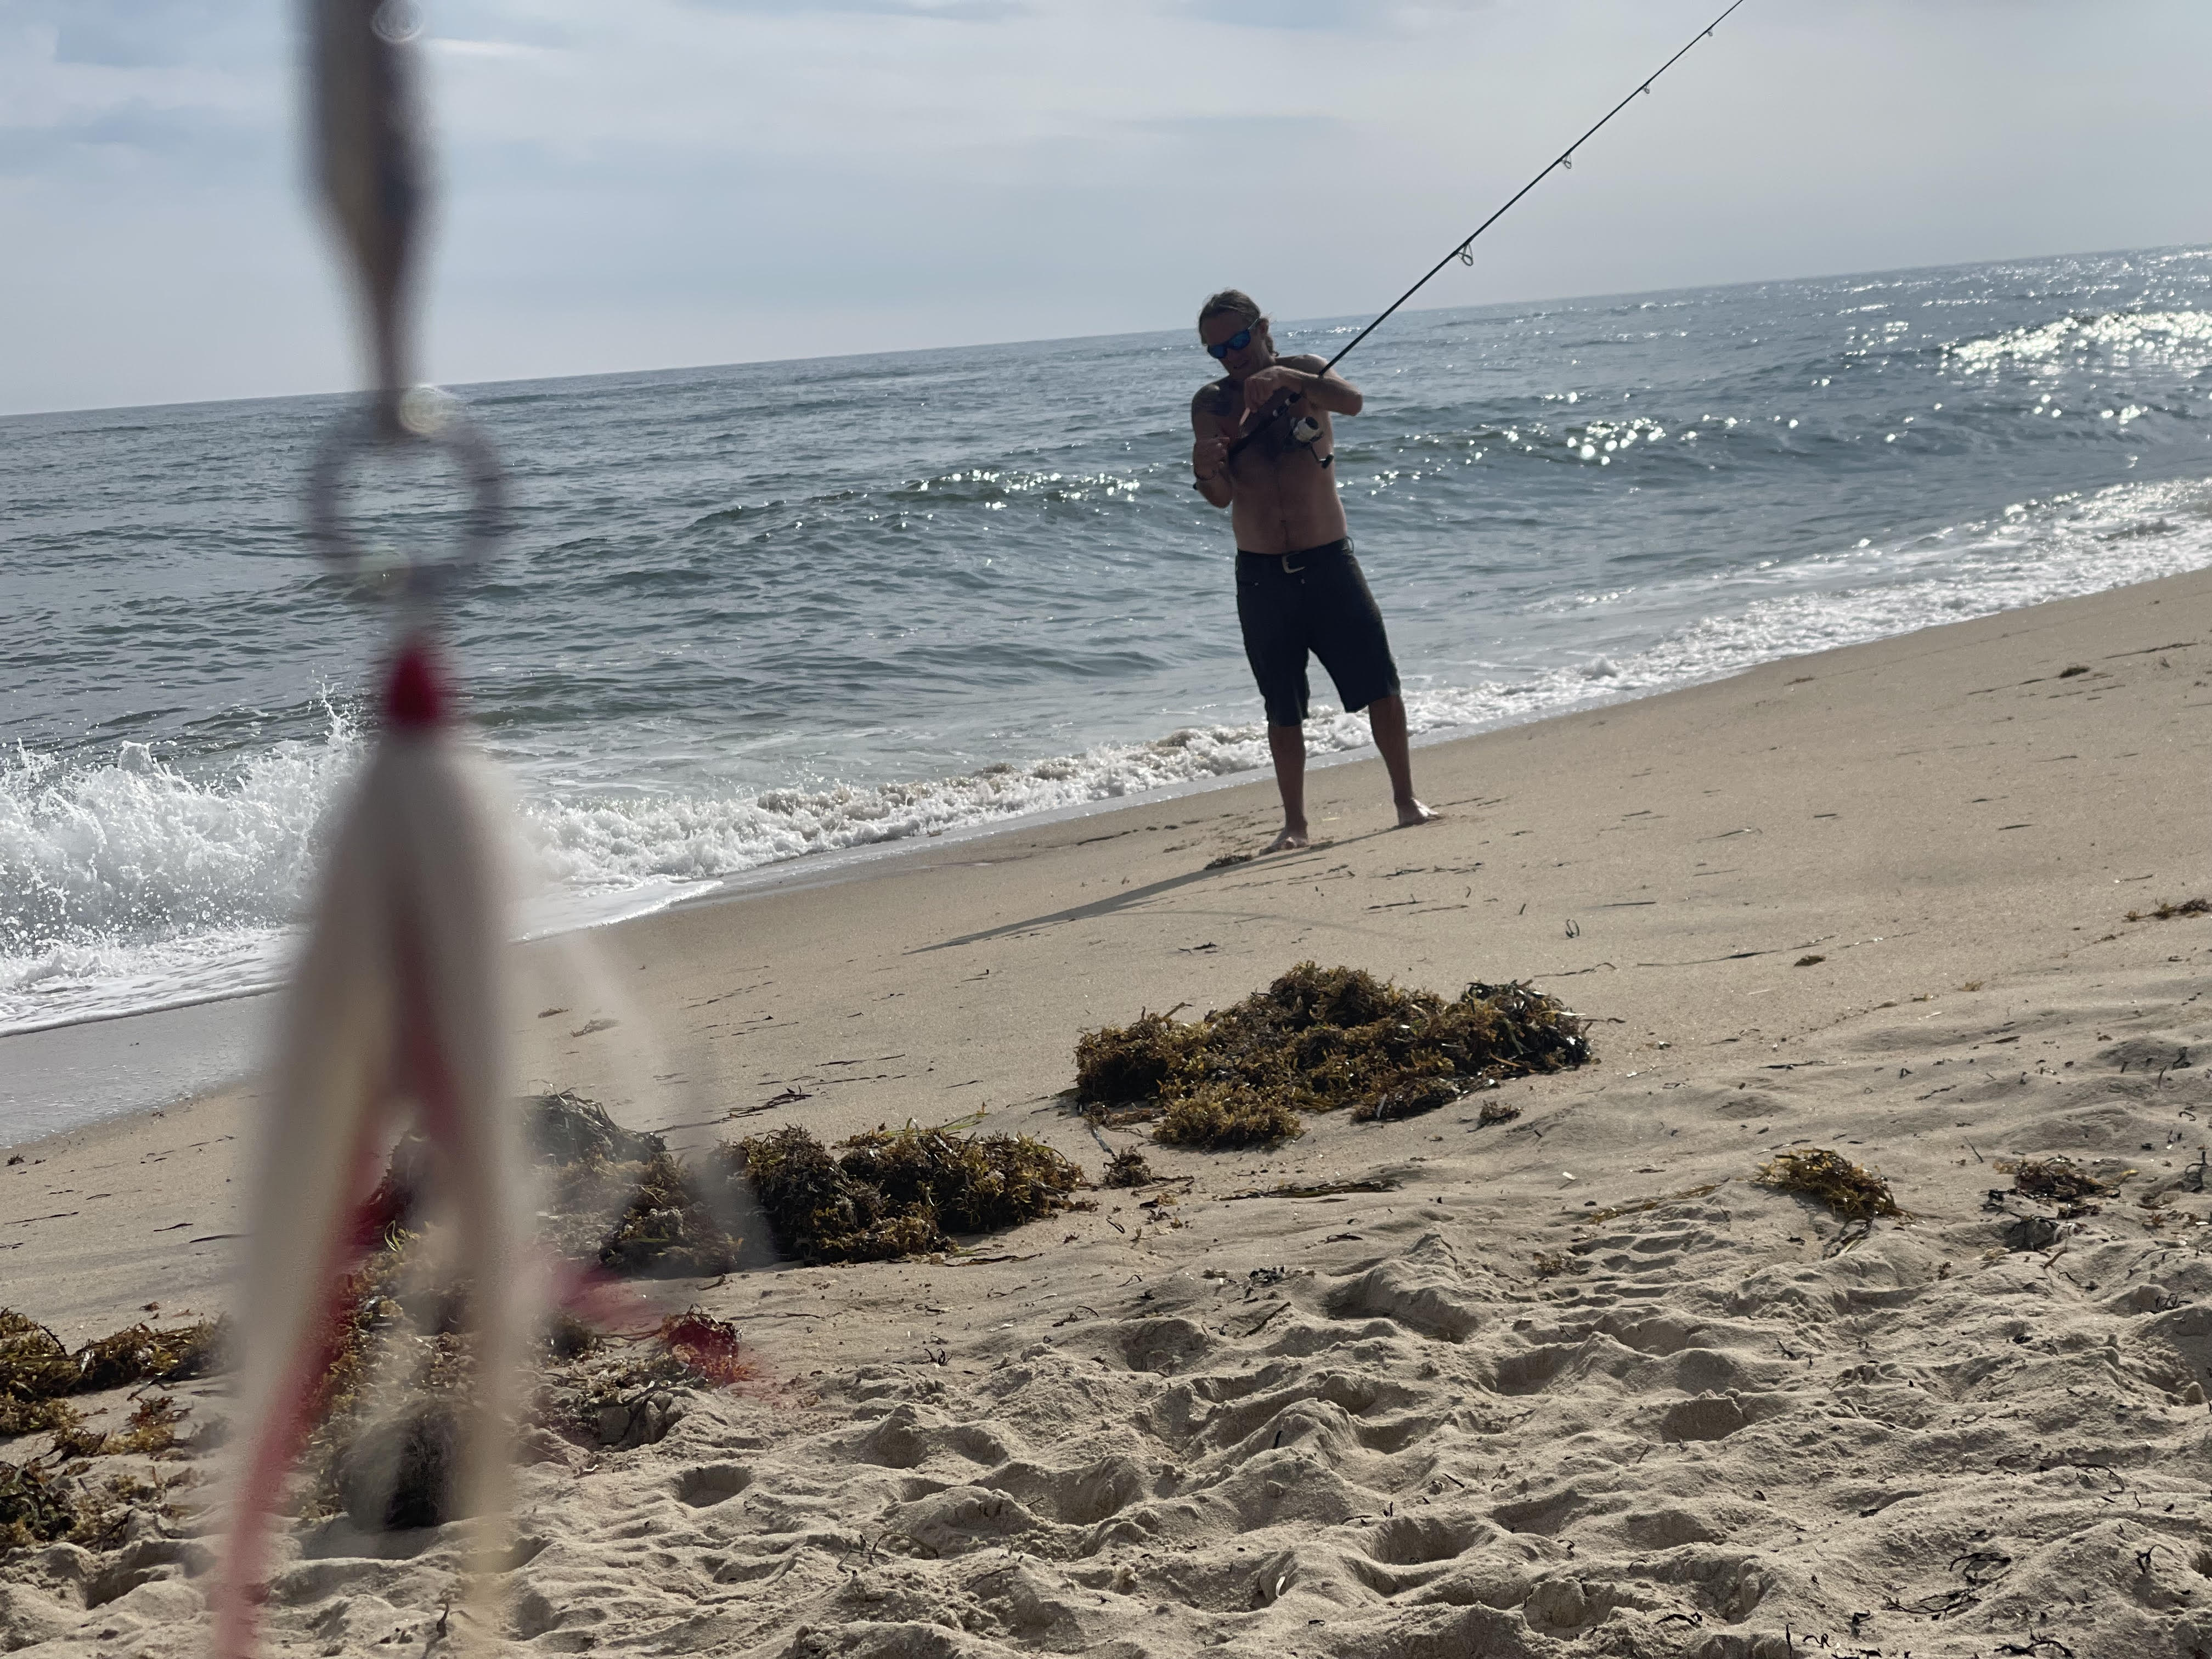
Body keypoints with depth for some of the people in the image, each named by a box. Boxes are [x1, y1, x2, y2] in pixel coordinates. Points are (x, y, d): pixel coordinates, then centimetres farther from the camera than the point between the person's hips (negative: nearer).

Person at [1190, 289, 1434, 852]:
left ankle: (1406, 798, 12)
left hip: (1329, 563, -1)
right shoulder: (1211, 403, 0)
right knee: (1283, 710, 4)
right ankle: (1294, 824, 12)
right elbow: (1222, 497, -9)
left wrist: (1287, 378, -38)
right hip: (1260, 574, 1)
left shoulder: (1304, 373, 0)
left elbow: (1351, 401, -23)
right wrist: (1207, 472, -33)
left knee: (1381, 684, -2)